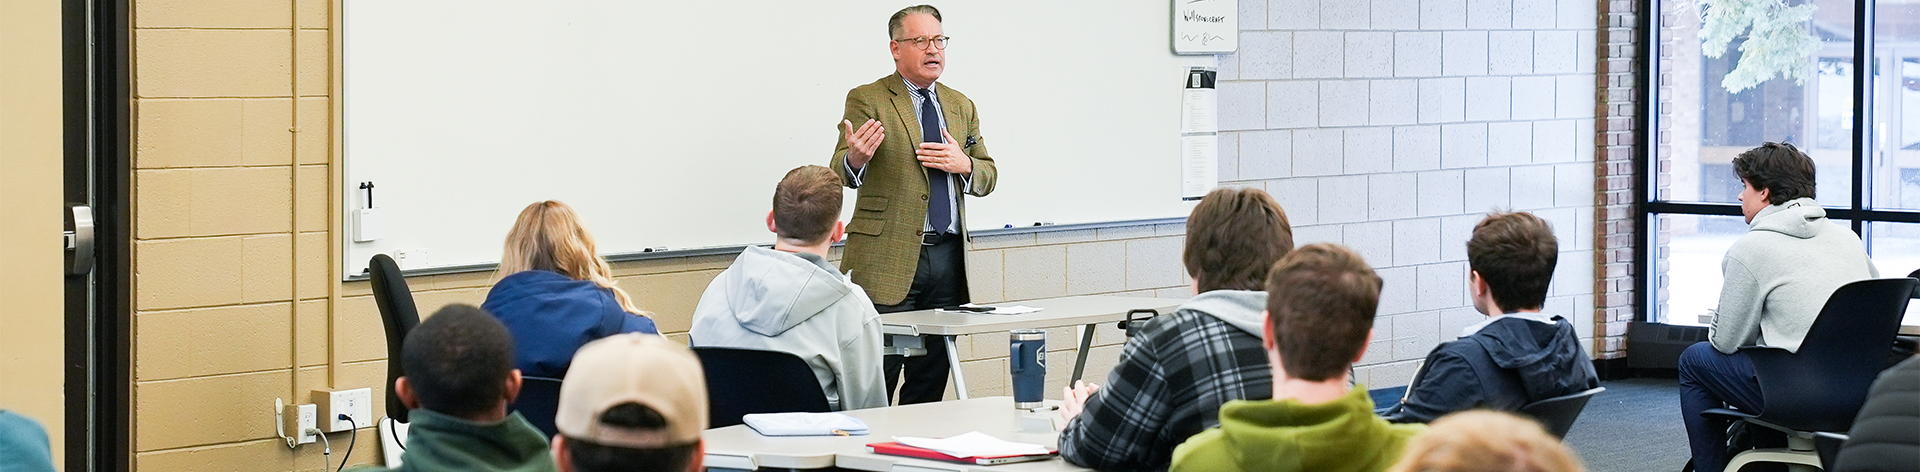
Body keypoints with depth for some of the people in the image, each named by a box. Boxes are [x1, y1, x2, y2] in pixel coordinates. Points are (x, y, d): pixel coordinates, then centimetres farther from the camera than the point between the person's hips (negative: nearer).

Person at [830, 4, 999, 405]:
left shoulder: (961, 106, 17)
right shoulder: (867, 100, -1)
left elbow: (988, 176, 17)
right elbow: (841, 173, -11)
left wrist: (964, 165, -6)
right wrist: (855, 159, -35)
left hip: (947, 258, 6)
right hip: (888, 259, -6)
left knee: (931, 381, 9)